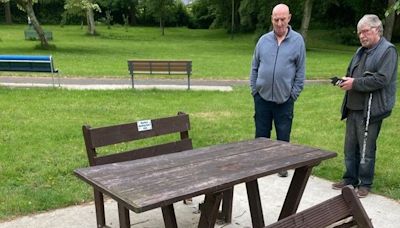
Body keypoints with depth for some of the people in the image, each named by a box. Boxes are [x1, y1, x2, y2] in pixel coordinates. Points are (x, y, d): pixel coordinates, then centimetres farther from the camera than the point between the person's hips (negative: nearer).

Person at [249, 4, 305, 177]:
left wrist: (294, 93, -4)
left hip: (285, 99, -2)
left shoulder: (297, 40, -3)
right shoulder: (263, 40, 3)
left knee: (283, 136, 10)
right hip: (262, 97, 2)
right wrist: (254, 89, 3)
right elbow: (255, 67, 8)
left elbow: (300, 71, -2)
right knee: (261, 134, 11)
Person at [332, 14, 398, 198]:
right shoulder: (361, 51, 17)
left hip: (371, 110, -8)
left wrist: (355, 83, -16)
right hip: (353, 108, 8)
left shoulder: (388, 50, -7)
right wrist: (346, 80, 3)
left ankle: (365, 184, 15)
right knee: (350, 147, 14)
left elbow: (381, 79, -18)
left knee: (366, 150, 2)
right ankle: (350, 178, 27)